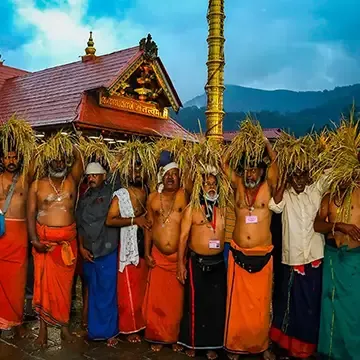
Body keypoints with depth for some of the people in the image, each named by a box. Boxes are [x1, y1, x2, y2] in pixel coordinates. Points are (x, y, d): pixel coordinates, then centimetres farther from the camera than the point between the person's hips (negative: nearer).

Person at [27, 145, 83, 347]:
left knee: (65, 283, 8)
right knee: (44, 282, 3)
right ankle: (43, 326, 14)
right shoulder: (37, 184, 2)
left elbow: (79, 159, -10)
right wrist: (34, 238, -13)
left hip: (68, 239, 1)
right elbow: (31, 213, -3)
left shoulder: (72, 180, 5)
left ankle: (65, 324, 20)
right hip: (44, 239, -1)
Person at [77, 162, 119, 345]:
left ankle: (109, 331, 18)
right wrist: (81, 247, 5)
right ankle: (94, 329, 29)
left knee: (107, 293, 3)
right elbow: (80, 225, 13)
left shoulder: (110, 192, -3)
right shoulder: (84, 198, 11)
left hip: (107, 252, -5)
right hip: (88, 253, 5)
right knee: (93, 293, 15)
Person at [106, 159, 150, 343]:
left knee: (144, 288, 13)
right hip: (129, 246, -5)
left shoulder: (148, 191, 9)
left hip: (147, 245, 5)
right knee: (130, 290, 4)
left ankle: (143, 322, 29)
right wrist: (134, 220, -20)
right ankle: (130, 328, 17)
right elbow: (110, 220, -15)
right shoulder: (121, 195, -6)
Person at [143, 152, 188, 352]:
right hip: (158, 256, 2)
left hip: (178, 256, -2)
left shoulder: (184, 195, -3)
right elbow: (149, 226, 6)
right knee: (156, 299, 7)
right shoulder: (153, 197, 3)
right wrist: (147, 252, 3)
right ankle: (158, 336, 25)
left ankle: (175, 337, 26)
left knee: (177, 300, 9)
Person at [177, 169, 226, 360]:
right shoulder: (192, 209, -4)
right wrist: (180, 263, -8)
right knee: (194, 303, 6)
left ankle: (212, 344, 24)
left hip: (218, 262, 3)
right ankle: (192, 342, 23)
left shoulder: (223, 208, 5)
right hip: (197, 262, -3)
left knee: (217, 304, 9)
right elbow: (183, 236, -5)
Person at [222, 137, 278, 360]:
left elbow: (275, 161, -9)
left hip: (262, 255, -1)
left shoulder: (268, 187, 1)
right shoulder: (238, 186, 6)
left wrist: (264, 140, -5)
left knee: (261, 302, 9)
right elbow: (224, 163, 1)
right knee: (238, 301, 8)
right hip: (238, 254, 1)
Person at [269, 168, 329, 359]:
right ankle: (289, 340, 34)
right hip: (292, 258, 0)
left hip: (314, 257, 1)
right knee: (291, 301, 14)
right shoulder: (285, 195, 2)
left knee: (311, 302, 11)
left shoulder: (316, 190, 4)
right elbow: (274, 205, -17)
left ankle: (307, 343, 28)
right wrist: (284, 182, -12)